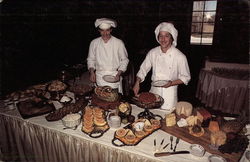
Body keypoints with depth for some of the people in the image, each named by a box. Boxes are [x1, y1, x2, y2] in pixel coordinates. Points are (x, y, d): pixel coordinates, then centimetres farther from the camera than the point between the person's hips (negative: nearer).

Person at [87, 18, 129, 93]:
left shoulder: (118, 43, -2)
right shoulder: (94, 43, 4)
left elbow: (124, 60, 2)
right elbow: (91, 59, 12)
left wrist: (119, 74, -9)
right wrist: (92, 72, -3)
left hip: (114, 77, -1)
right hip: (99, 78, 2)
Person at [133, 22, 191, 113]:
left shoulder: (180, 56, -12)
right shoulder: (153, 53, -3)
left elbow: (186, 77, -3)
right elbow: (143, 69, 8)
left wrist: (171, 83, -17)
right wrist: (137, 83, -5)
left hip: (169, 92, -2)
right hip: (154, 91, 3)